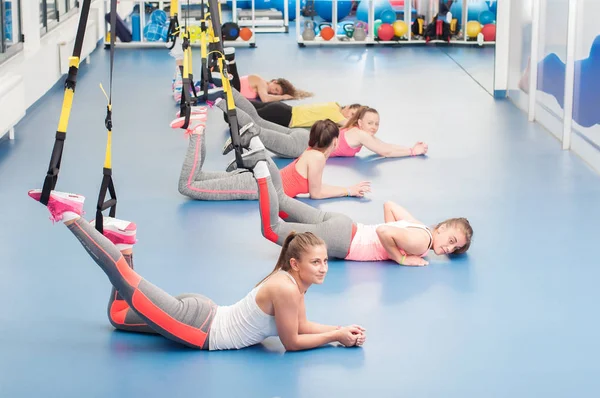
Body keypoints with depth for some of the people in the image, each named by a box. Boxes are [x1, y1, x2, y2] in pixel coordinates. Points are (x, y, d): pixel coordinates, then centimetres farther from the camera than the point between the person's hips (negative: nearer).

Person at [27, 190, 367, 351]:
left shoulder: (294, 282, 4)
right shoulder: (286, 288, -24)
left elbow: (300, 326, 15)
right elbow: (292, 342, -18)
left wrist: (341, 330, 4)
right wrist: (336, 336, -13)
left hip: (204, 317, 8)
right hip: (198, 328, -8)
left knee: (120, 315, 25)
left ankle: (124, 242, 22)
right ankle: (69, 215, 0)